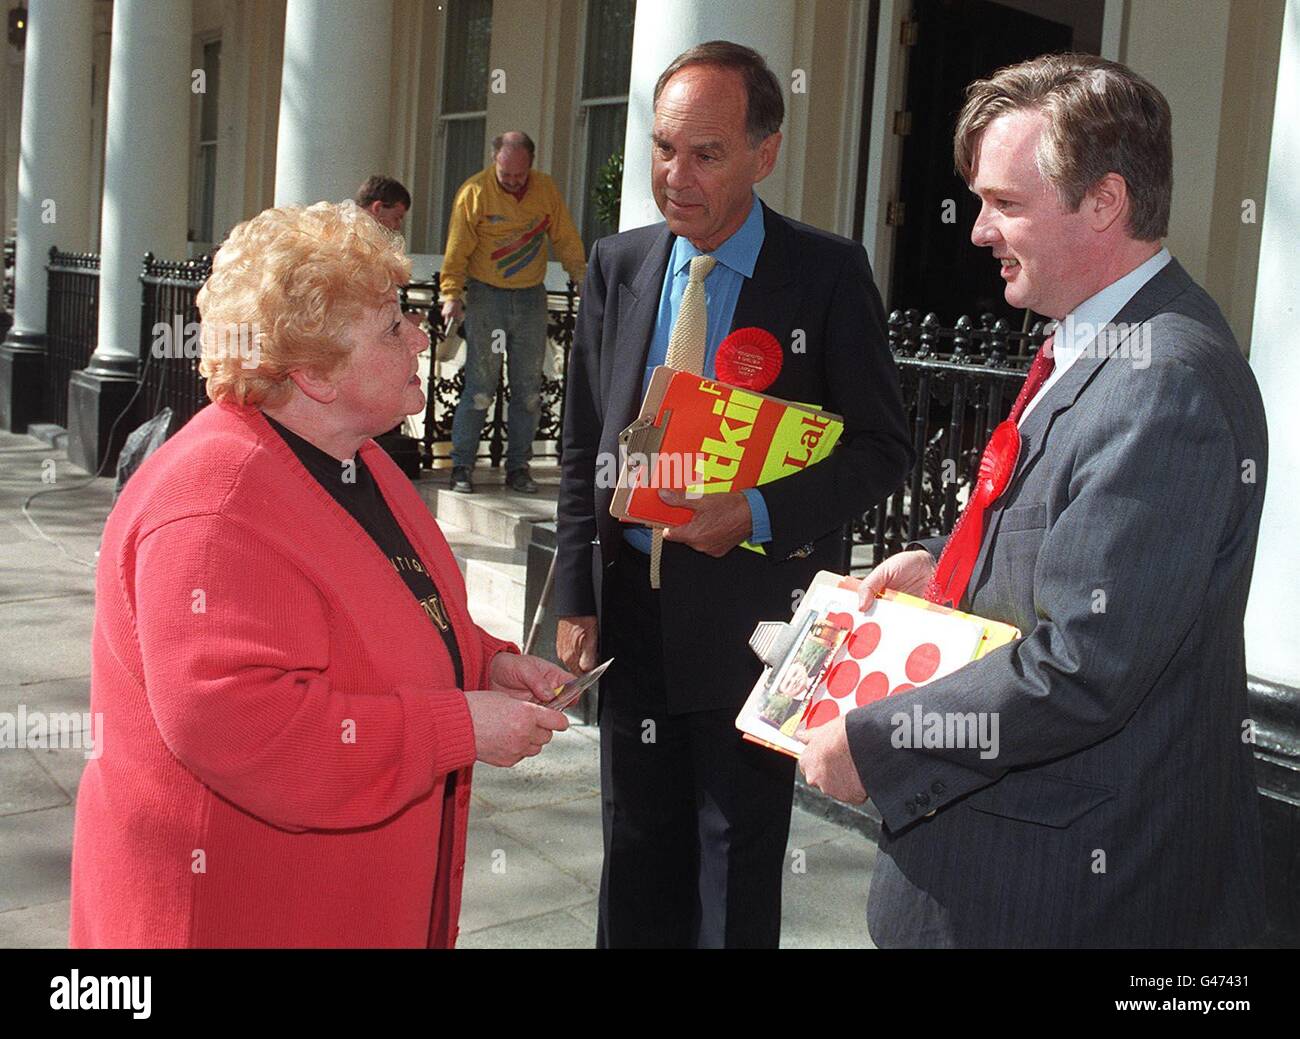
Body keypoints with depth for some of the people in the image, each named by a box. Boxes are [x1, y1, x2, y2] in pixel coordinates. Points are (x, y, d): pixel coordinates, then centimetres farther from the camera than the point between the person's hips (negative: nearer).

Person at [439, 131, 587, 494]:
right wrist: (452, 294, -16)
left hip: (531, 299, 3)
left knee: (528, 390, 4)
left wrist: (583, 279, 3)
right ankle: (462, 466, 3)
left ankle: (518, 467, 13)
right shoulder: (475, 192, -6)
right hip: (486, 298, -3)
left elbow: (566, 240, 11)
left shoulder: (546, 189, 4)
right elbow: (457, 251, -6)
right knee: (480, 388, -5)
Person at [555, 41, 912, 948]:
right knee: (637, 856, 17)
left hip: (755, 617, -4)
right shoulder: (619, 265, 4)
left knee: (739, 872, 10)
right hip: (632, 608, 4)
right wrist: (576, 601, 4)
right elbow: (584, 447, 8)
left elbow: (884, 448, -5)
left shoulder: (828, 274, -8)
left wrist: (761, 512, -19)